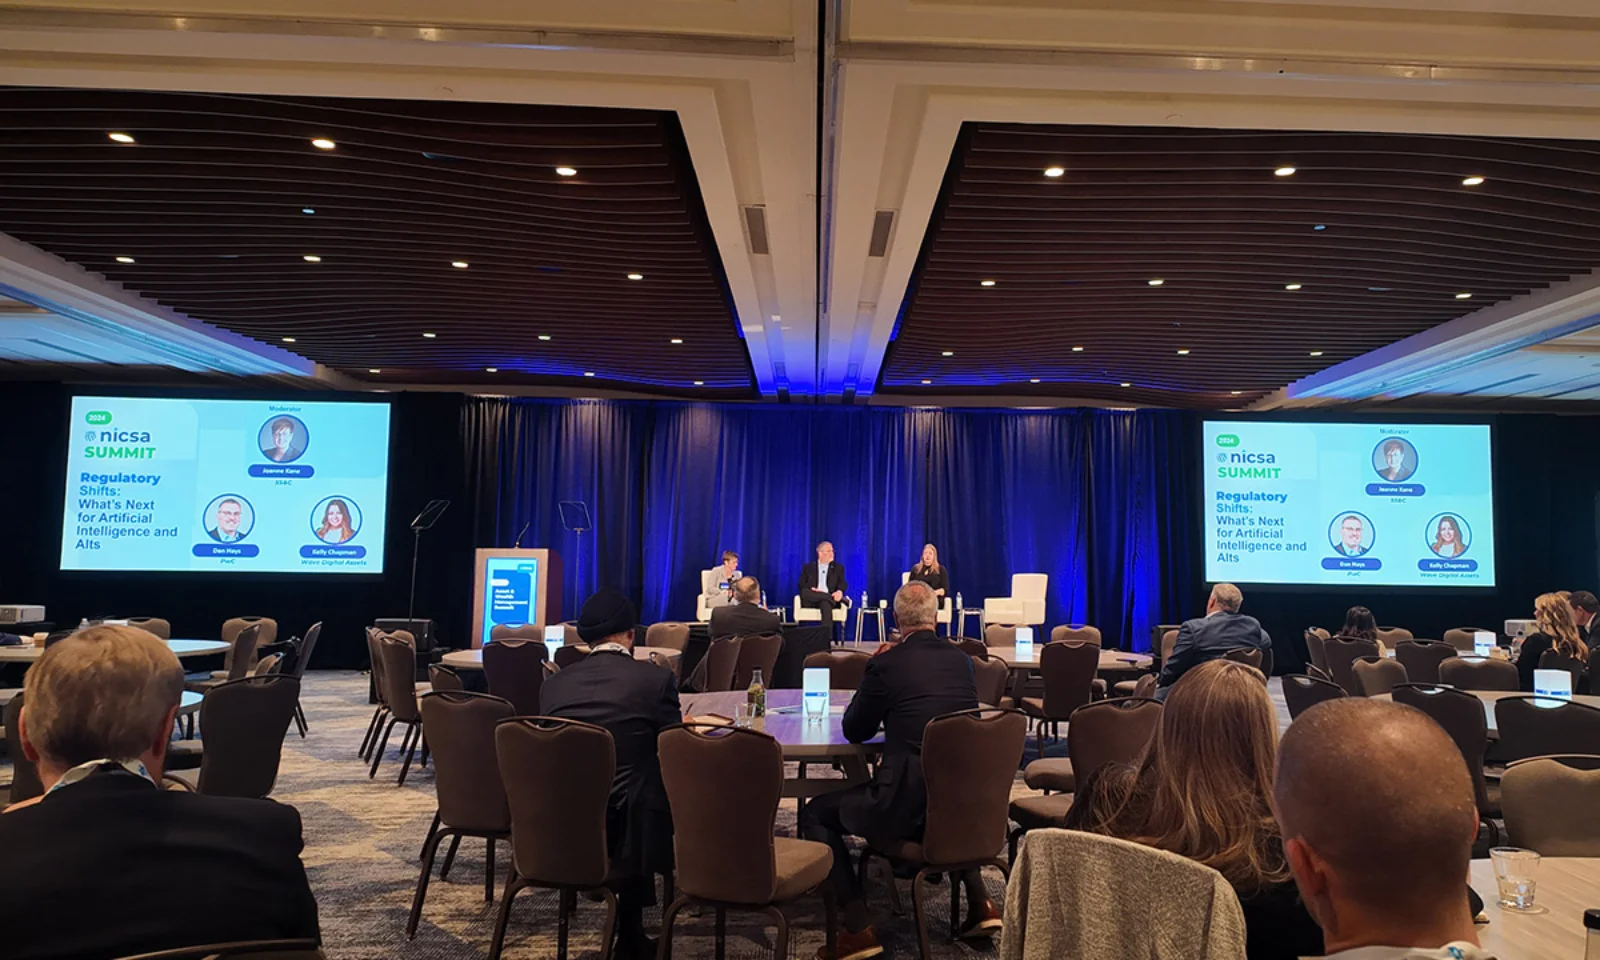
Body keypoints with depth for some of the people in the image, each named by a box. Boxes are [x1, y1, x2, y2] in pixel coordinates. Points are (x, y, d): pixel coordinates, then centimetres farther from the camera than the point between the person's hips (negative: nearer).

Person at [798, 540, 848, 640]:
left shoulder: (838, 567, 19)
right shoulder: (808, 567, 17)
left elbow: (843, 584, 6)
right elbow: (801, 585, 7)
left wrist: (840, 591, -19)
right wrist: (812, 590, -15)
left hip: (828, 598, -1)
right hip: (811, 600, 1)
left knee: (826, 604, -38)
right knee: (804, 592, -35)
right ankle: (843, 600, -32)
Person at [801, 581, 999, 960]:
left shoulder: (885, 663, -8)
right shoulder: (961, 658, 7)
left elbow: (854, 731, 4)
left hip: (907, 803, -6)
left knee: (816, 814, 12)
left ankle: (858, 929, 4)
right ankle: (979, 903, 30)